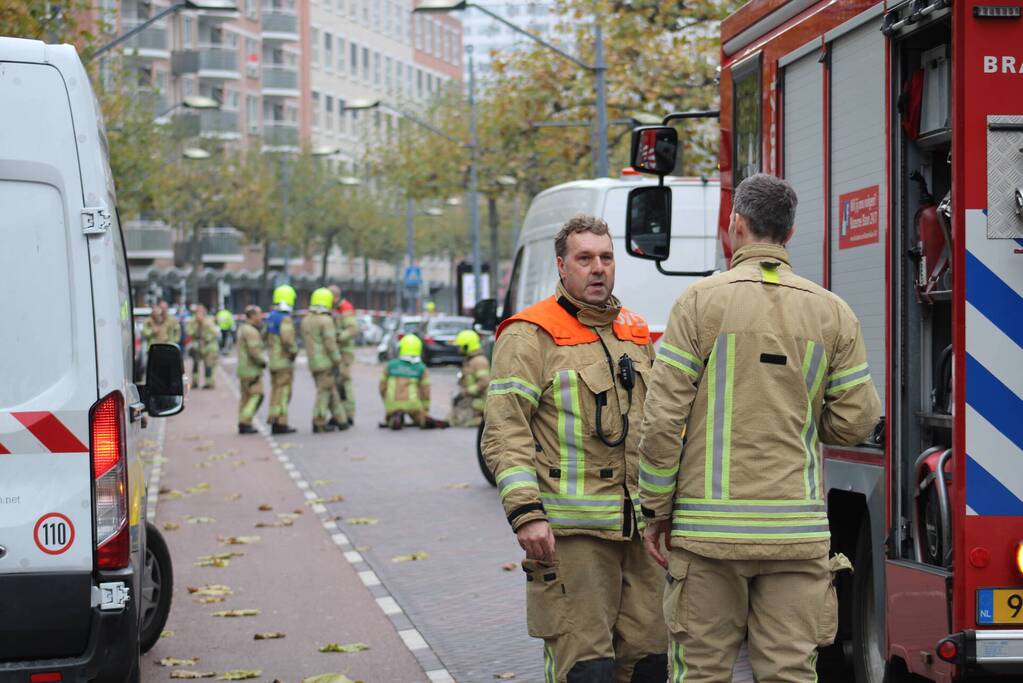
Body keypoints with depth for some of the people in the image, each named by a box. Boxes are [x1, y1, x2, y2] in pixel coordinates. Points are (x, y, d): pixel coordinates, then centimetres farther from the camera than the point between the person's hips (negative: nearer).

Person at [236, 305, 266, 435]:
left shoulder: (242, 328, 14)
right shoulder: (251, 331, -18)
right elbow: (254, 351, -24)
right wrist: (263, 362, -9)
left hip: (243, 368, 10)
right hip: (251, 369, -10)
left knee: (246, 397, 14)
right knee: (256, 395, -8)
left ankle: (243, 424, 16)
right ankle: (245, 423, -12)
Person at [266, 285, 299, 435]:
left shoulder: (271, 317, 11)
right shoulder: (285, 319, -18)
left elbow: (267, 338, 19)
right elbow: (288, 340, -26)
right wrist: (294, 351, -11)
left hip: (273, 360, 9)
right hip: (284, 361, -9)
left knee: (275, 391, 13)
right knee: (284, 392, -5)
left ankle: (274, 422, 16)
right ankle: (281, 423, -6)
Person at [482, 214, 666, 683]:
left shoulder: (637, 334, 17)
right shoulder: (531, 336, -4)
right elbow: (505, 433, -10)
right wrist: (525, 513, -19)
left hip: (640, 528, 6)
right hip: (571, 531, -6)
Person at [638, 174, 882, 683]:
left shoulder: (701, 301, -4)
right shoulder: (832, 312, 5)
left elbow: (663, 417, -6)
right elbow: (854, 422, 5)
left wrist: (656, 510, 2)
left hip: (709, 526, -2)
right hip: (797, 533, 2)